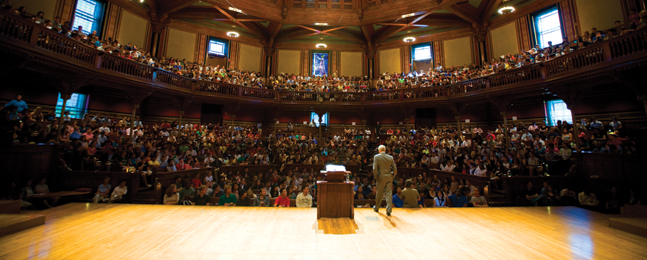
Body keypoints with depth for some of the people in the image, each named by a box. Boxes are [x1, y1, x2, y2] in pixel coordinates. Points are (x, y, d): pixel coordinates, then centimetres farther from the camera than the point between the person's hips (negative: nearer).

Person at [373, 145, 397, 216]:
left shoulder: (376, 157, -6)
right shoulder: (390, 157, 3)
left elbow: (375, 169, -11)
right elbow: (395, 169, 3)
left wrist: (376, 177, 1)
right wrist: (392, 176, 13)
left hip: (381, 178, -2)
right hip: (389, 178, 2)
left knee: (379, 194, 12)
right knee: (389, 194, 5)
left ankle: (376, 208, 28)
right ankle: (389, 211, 3)